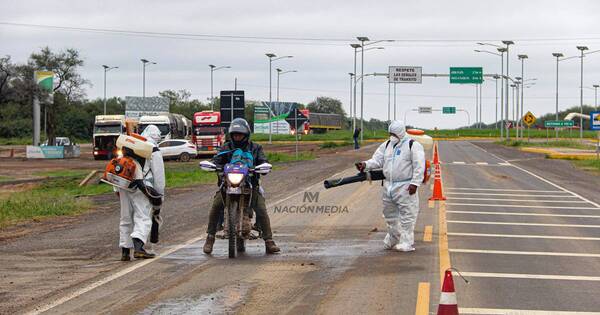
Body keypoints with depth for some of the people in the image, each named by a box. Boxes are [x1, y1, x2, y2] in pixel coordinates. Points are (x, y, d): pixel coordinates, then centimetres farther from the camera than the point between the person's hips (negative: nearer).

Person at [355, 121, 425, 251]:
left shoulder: (413, 145, -7)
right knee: (390, 214, 16)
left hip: (405, 187, -7)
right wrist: (366, 164, -11)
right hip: (388, 186, 7)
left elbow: (419, 166, -13)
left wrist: (415, 183, -20)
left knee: (407, 215, -5)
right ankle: (393, 239, 32)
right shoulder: (387, 145, 14)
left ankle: (406, 243, 1)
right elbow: (377, 160, 9)